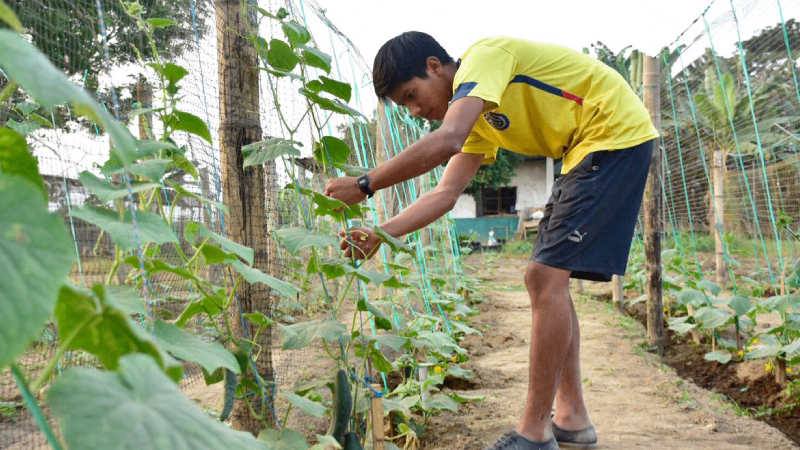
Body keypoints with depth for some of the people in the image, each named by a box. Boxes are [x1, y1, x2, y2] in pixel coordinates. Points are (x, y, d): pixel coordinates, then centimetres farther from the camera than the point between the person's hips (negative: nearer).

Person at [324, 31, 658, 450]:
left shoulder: (483, 56, -14)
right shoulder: (477, 113, 14)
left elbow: (444, 143, -32)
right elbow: (446, 193, 7)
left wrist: (365, 184, -24)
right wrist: (381, 234, -3)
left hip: (618, 133, -10)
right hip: (586, 152, 10)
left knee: (546, 277, -14)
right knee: (544, 277, 7)